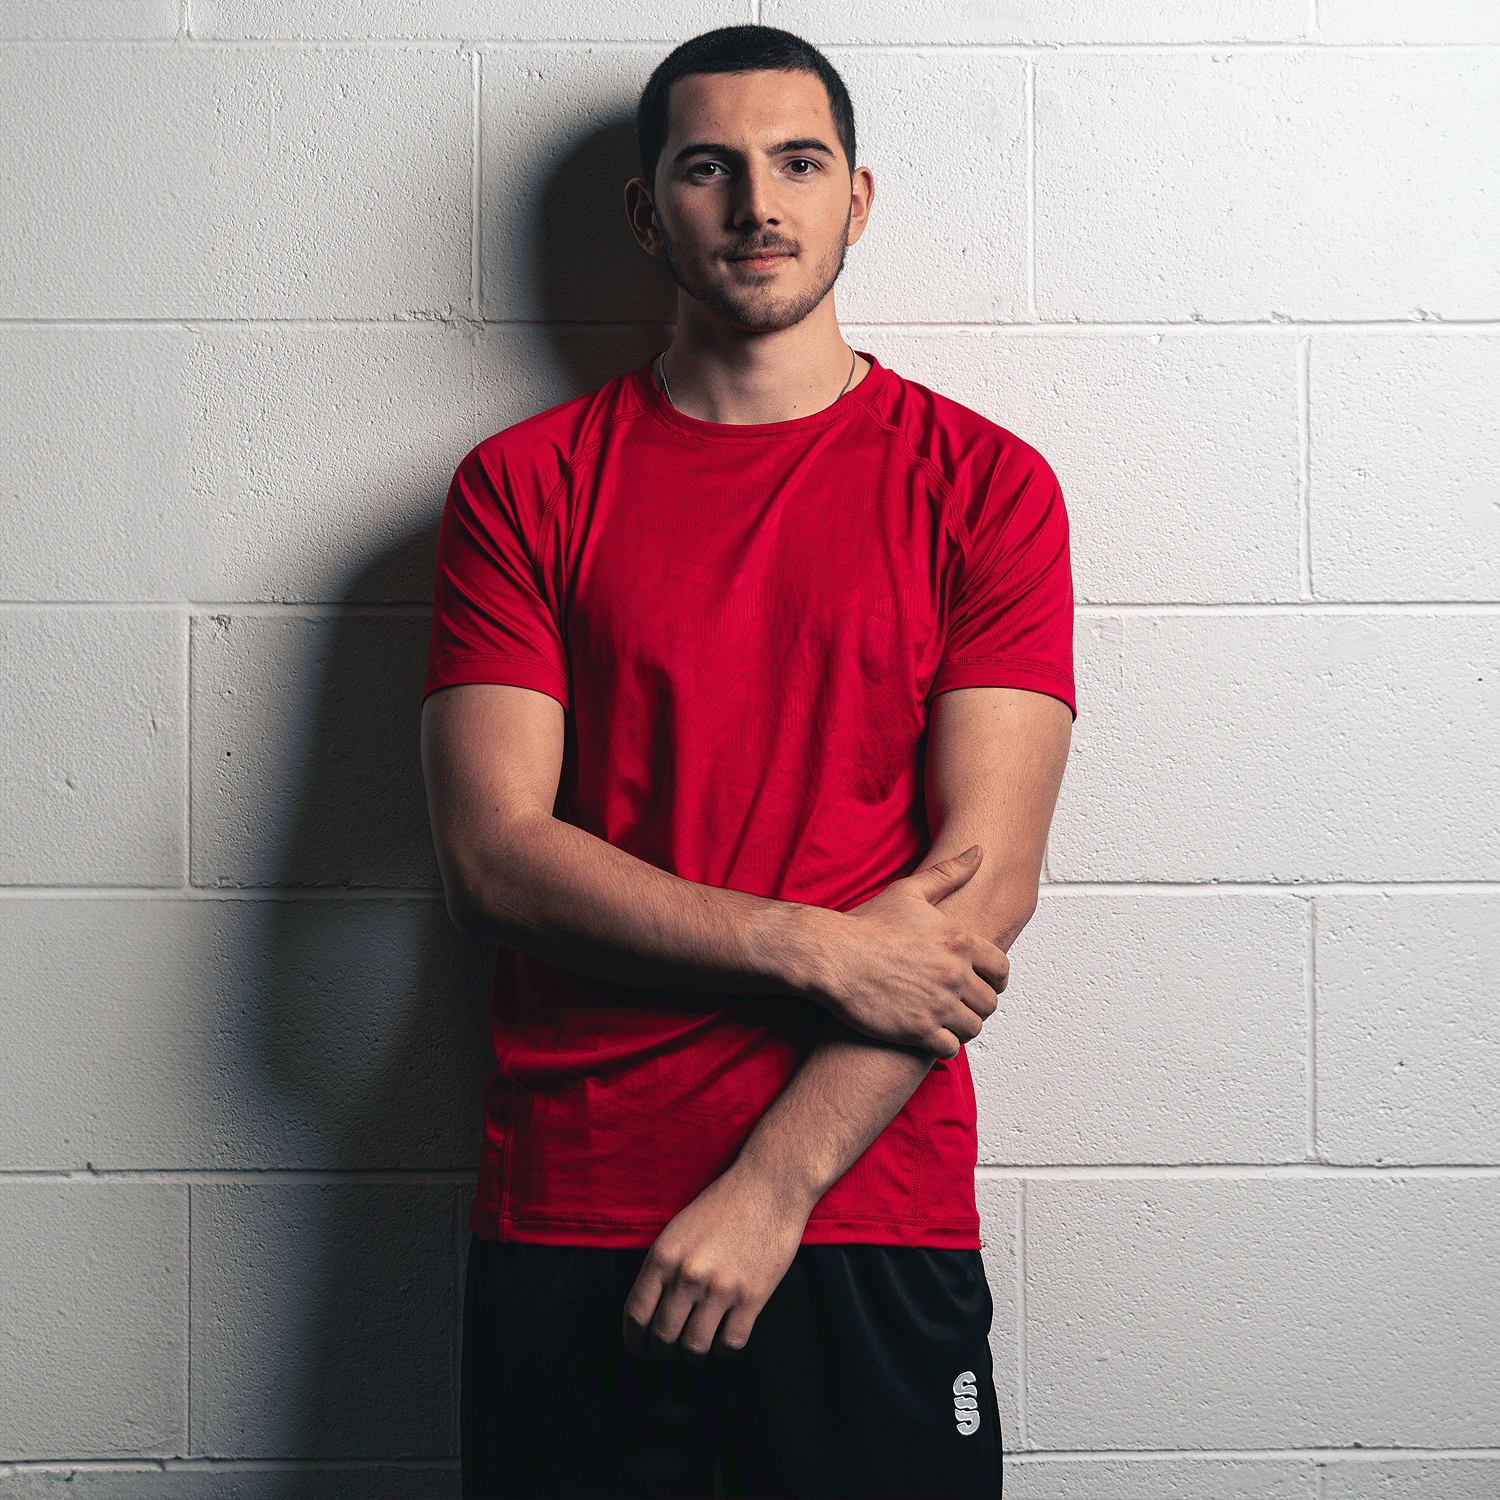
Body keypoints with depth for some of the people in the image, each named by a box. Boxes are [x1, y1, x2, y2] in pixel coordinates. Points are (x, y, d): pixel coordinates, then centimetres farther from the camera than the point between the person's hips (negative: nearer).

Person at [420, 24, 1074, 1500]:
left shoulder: (982, 483, 1)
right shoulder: (522, 485, 4)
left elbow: (987, 883, -6)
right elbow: (492, 854, -6)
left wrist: (775, 1185, -13)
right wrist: (819, 951, -14)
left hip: (874, 1217, 0)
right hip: (564, 1224, 1)